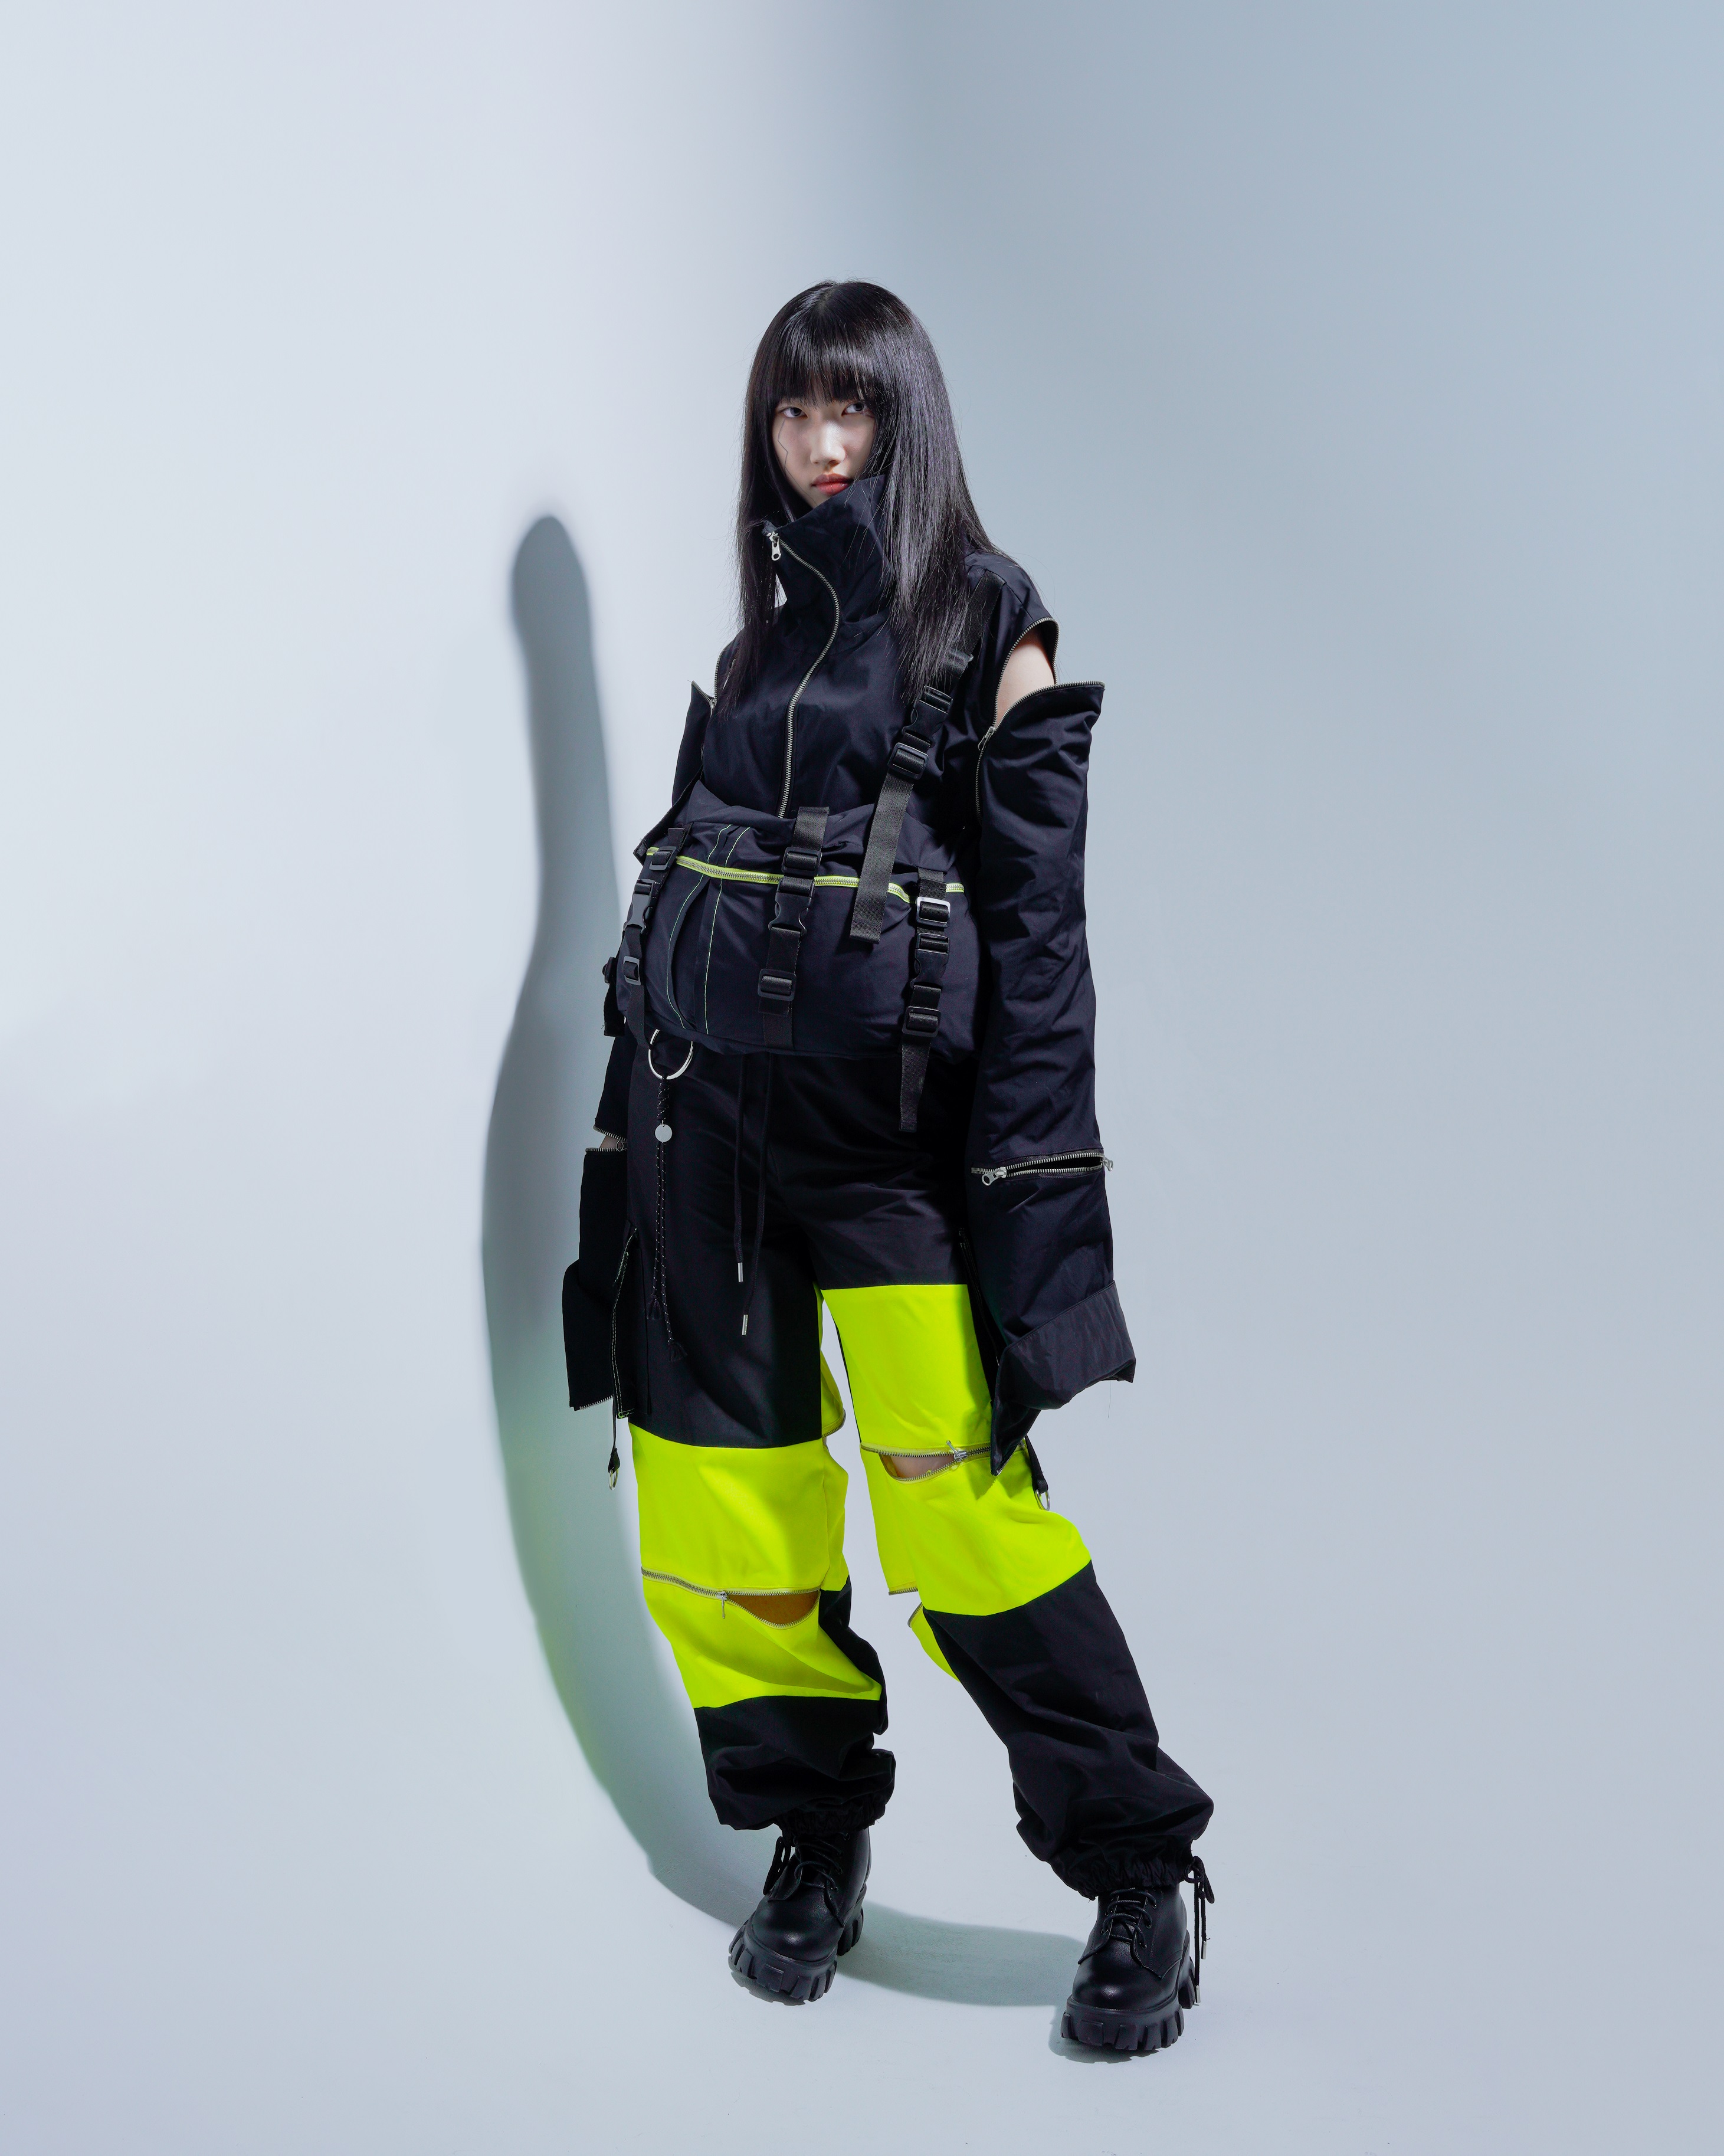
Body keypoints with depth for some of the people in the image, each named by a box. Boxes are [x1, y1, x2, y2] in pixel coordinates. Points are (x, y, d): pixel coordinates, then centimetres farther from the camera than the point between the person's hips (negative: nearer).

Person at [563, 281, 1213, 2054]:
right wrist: (646, 1116, 13)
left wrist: (1030, 1180, -13)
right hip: (709, 1102, 6)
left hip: (886, 1109, -5)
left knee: (959, 1500, -13)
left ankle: (1145, 1874, 1)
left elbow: (1036, 922, -6)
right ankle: (815, 1834, 23)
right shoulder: (764, 627, 16)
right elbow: (691, 866, 16)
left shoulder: (984, 622, 0)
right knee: (718, 1489, 5)